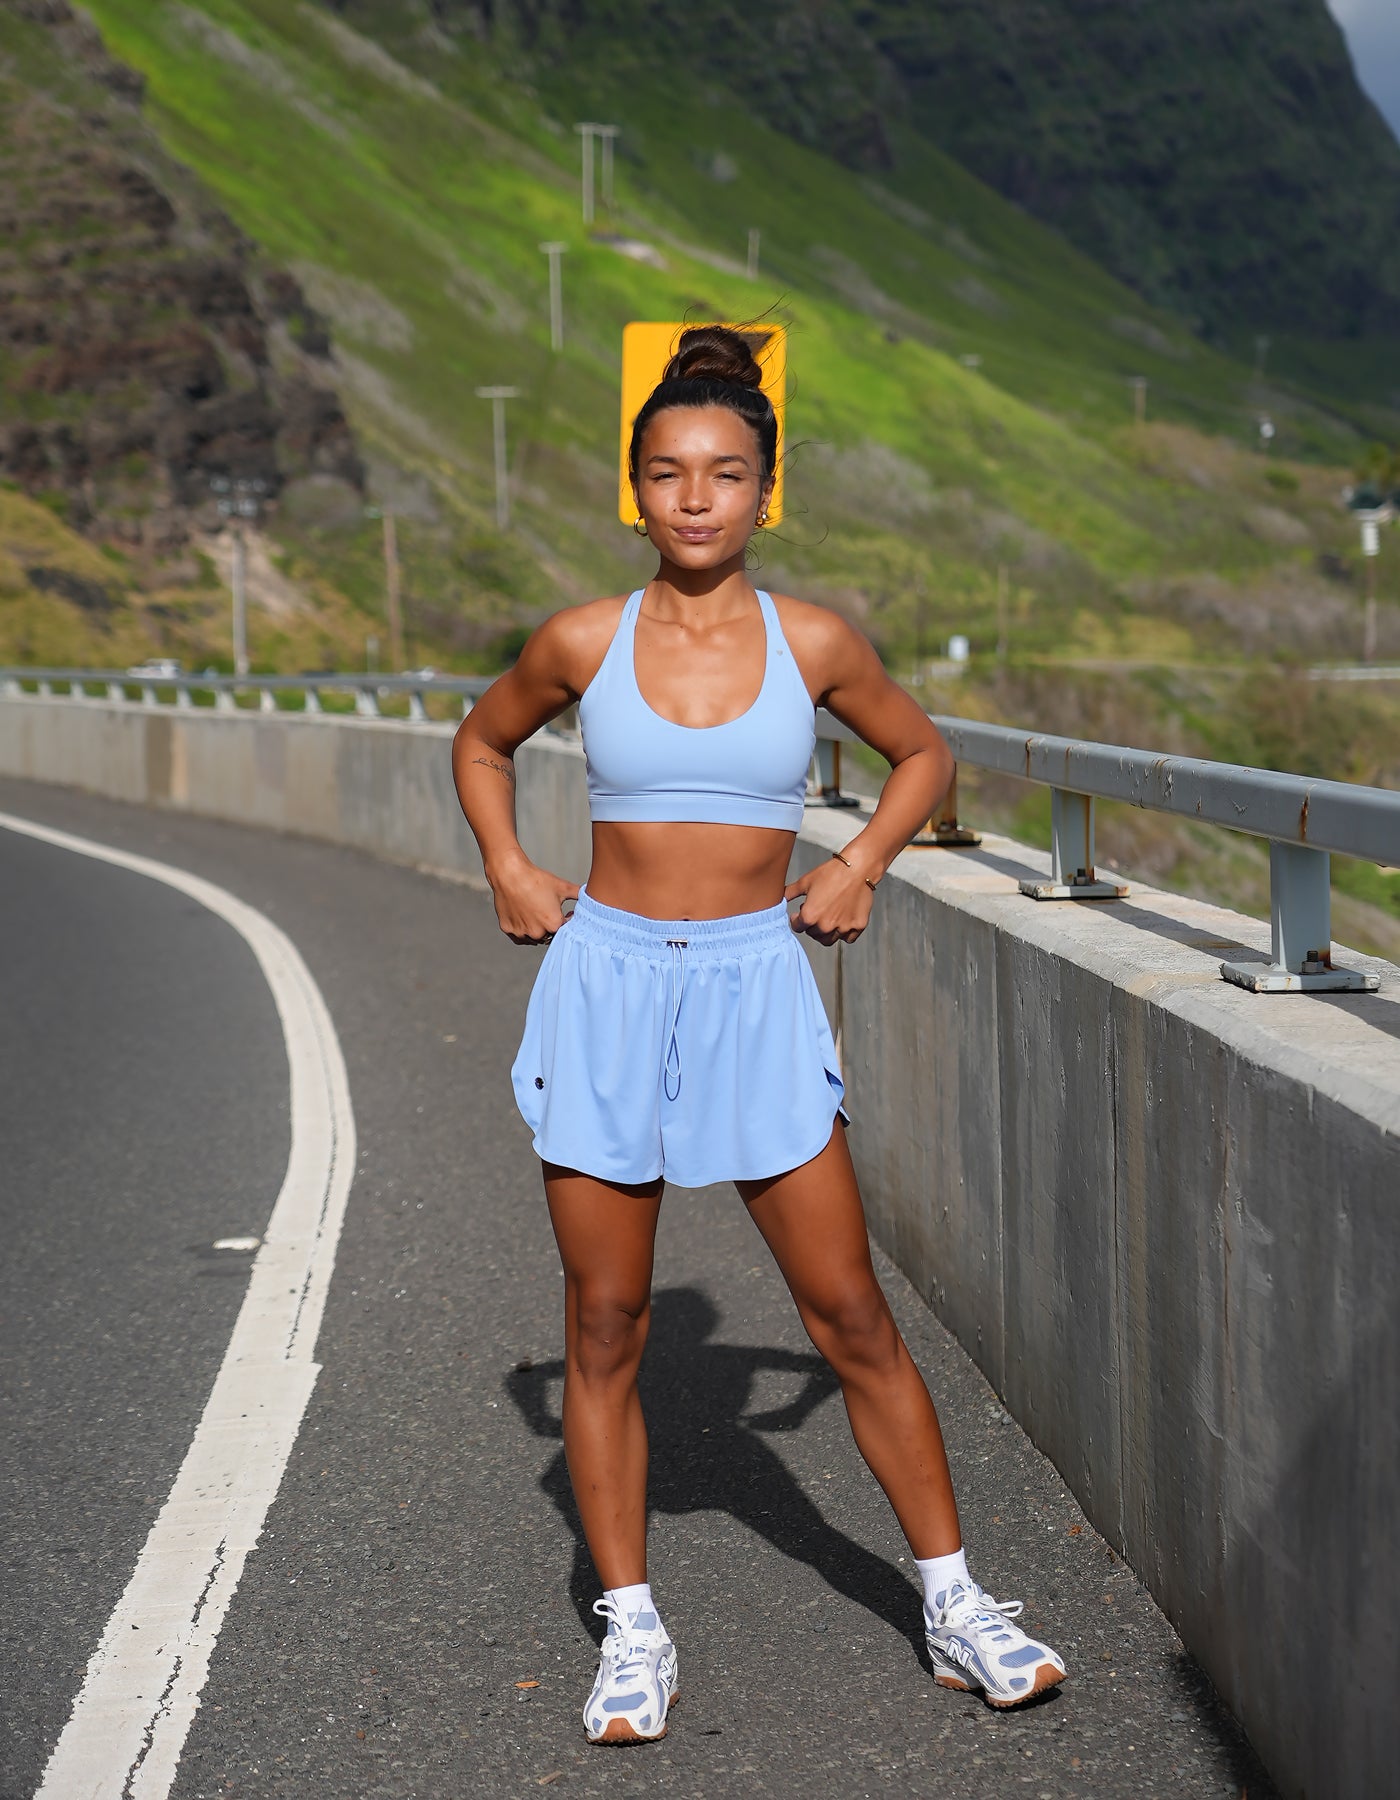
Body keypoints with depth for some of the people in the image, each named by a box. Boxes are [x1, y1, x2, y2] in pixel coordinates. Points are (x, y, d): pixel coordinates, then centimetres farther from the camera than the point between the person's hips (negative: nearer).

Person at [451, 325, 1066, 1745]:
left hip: (755, 989, 0)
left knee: (850, 1315, 1)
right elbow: (482, 742, 19)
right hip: (606, 984, 1)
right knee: (604, 1326, 4)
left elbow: (922, 752, 16)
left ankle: (954, 1602, 13)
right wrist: (507, 869, 6)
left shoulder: (813, 644, -1)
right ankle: (631, 1630, 16)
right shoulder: (583, 642, -1)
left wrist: (860, 863, 3)